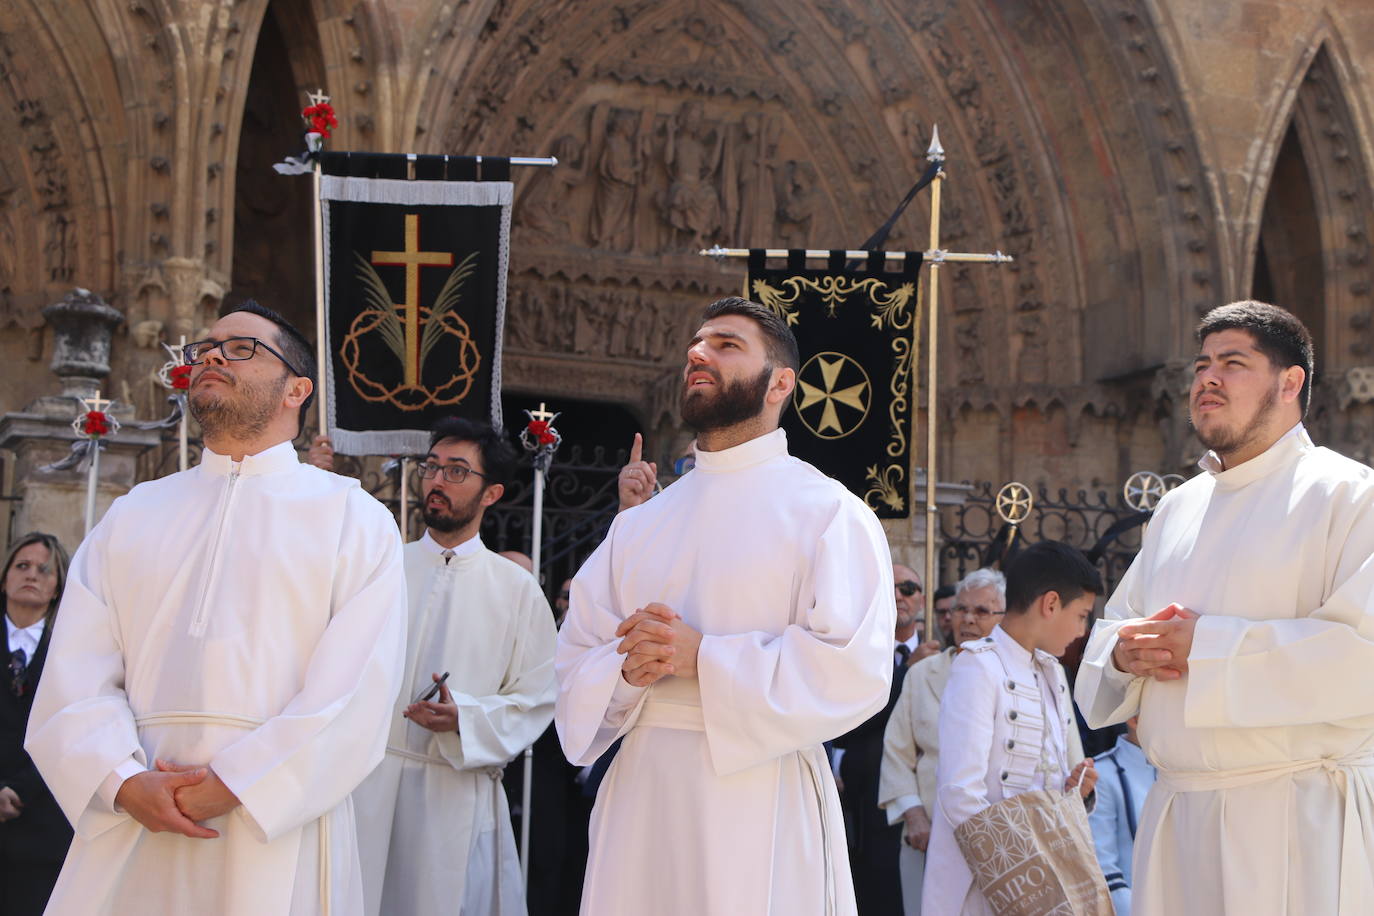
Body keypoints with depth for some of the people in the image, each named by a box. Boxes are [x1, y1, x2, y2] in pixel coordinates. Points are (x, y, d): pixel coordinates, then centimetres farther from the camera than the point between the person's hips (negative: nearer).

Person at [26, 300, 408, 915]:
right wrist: (126, 784, -13)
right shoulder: (130, 517, 14)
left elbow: (355, 697, -8)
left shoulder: (356, 521, 4)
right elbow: (75, 680, 4)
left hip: (276, 843, -3)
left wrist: (228, 788, -16)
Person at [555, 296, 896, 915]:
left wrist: (701, 657, -17)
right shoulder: (638, 526, 16)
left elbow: (855, 671, -14)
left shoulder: (827, 511, -2)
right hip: (638, 794, 5)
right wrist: (628, 669, -12)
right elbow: (573, 665, 11)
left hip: (758, 804, -4)